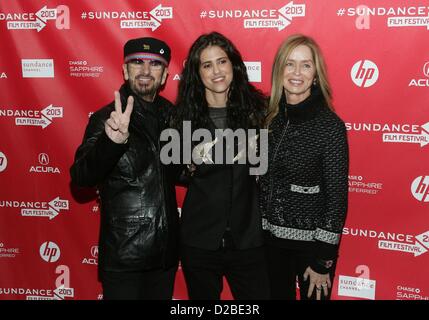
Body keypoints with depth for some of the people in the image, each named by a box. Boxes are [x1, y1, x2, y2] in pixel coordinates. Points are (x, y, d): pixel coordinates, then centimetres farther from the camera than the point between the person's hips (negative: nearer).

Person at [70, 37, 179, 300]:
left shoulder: (170, 113, 5)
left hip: (166, 250, 6)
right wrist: (113, 140, -43)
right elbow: (81, 177, -27)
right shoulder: (107, 118, -12)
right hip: (124, 258, -5)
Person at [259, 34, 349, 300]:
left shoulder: (330, 125, -15)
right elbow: (262, 180, 7)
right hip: (270, 237, 4)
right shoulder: (269, 116, -1)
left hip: (311, 240, -4)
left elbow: (337, 196, -13)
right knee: (277, 295, 21)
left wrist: (323, 261, -12)